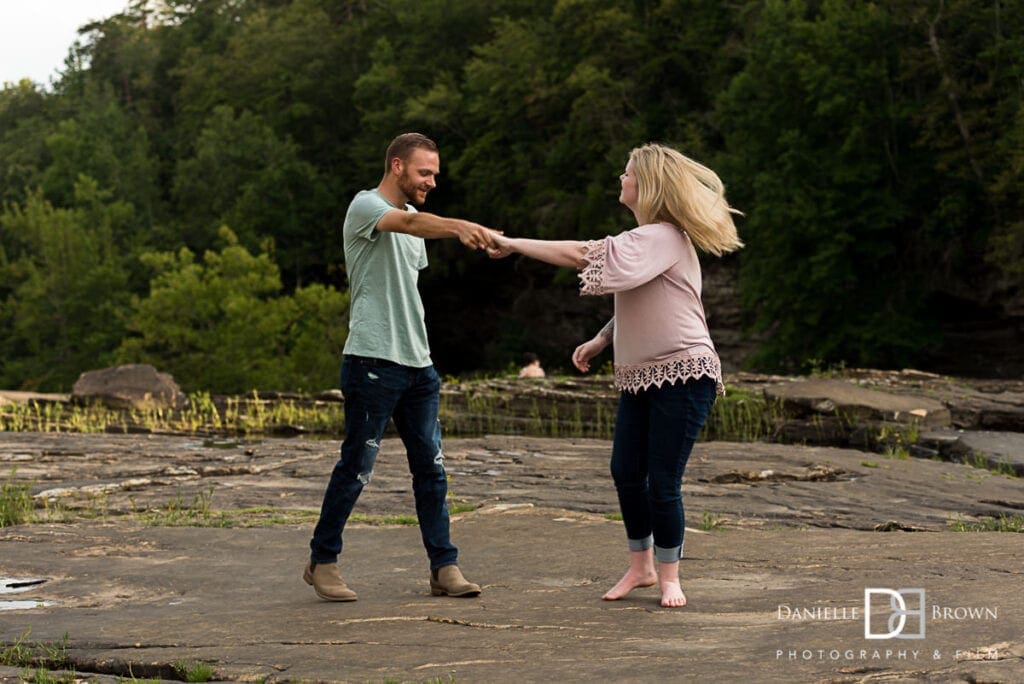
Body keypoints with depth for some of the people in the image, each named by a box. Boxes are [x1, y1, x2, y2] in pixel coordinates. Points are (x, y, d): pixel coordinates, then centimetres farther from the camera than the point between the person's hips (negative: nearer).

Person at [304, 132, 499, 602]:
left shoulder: (414, 226, 20)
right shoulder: (365, 206, -6)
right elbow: (410, 222, -27)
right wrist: (458, 226, -44)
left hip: (417, 364, 8)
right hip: (373, 360, -8)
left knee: (431, 467, 5)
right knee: (356, 467, -2)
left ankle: (444, 568, 8)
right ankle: (322, 562, 11)